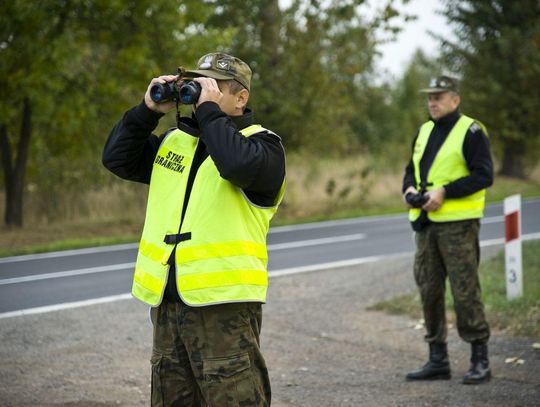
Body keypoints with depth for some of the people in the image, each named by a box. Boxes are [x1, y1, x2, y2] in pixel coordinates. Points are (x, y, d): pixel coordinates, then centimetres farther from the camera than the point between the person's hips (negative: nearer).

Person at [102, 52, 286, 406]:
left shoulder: (261, 143, -3)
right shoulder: (175, 141, 17)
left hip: (225, 308, -7)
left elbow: (239, 164, -26)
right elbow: (117, 158, 14)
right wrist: (149, 110, 5)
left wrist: (209, 110, -16)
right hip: (167, 303, 7)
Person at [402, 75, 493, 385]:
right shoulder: (424, 132, 17)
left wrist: (444, 192, -19)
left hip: (458, 223, -7)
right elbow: (412, 169, 24)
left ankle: (480, 360, 0)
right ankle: (438, 359, 16)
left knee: (465, 292, -8)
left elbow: (483, 175, -14)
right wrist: (409, 189, 1)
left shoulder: (471, 132, -7)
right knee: (429, 291, 8)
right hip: (426, 223, 8)